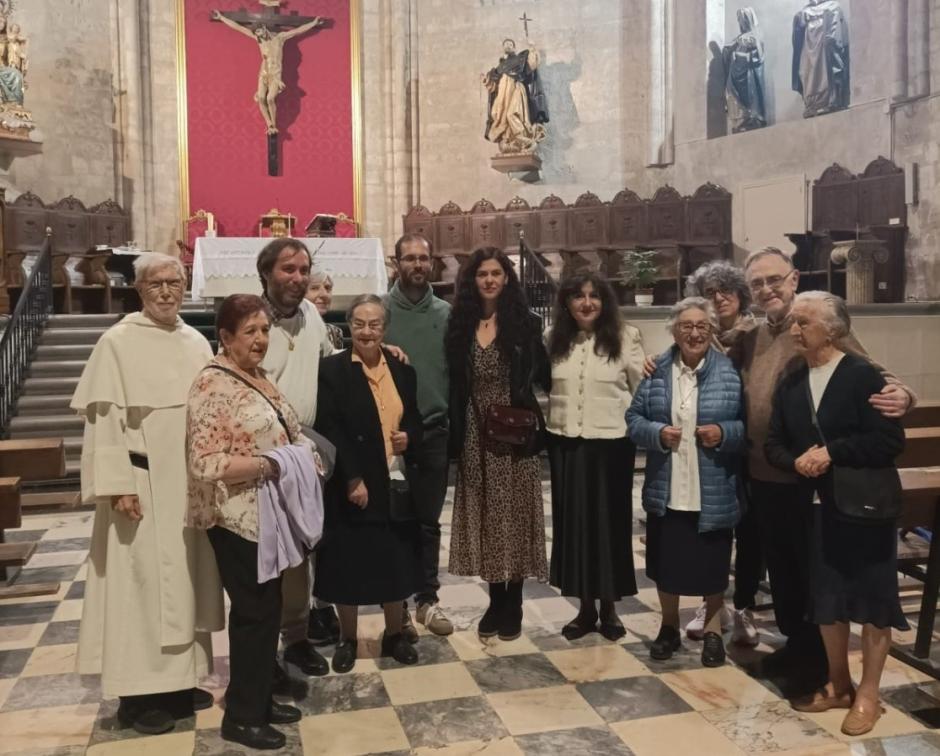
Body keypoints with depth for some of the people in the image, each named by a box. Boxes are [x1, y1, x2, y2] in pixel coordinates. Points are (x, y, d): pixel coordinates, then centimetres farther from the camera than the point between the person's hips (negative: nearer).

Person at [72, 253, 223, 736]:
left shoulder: (197, 343, 9)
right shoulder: (118, 343, -7)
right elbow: (104, 419, -11)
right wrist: (118, 486, -17)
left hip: (193, 483, 6)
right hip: (142, 484, -5)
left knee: (186, 580, 12)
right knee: (144, 581, 0)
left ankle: (179, 679, 26)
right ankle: (138, 692, 13)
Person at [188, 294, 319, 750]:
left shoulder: (257, 377, 11)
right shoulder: (212, 386, -17)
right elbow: (207, 465, -24)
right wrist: (268, 464, -21)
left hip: (266, 515, 9)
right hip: (237, 520, -9)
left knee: (266, 608, 16)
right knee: (254, 612, 1)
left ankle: (260, 699, 30)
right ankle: (241, 716, 17)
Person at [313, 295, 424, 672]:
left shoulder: (402, 369, 8)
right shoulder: (332, 369, -6)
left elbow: (414, 419, 16)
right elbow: (329, 431, -12)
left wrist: (409, 438, -7)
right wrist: (352, 479, -18)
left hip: (395, 484, 4)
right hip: (351, 485, -4)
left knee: (395, 560, 13)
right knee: (349, 561, 6)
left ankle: (395, 634, 30)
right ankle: (347, 639, 25)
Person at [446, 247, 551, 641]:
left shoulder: (525, 322, -1)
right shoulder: (460, 325, 5)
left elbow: (543, 375, 0)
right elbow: (455, 385, 5)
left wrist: (530, 415, -12)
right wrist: (456, 435, 0)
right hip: (475, 435, 3)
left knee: (513, 514, 4)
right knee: (484, 515, 8)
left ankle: (513, 605, 16)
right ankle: (496, 601, 22)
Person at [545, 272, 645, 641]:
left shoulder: (624, 338, -4)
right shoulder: (553, 339, 5)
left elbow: (642, 389, -1)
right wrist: (545, 421, 5)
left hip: (611, 444, -3)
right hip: (565, 444, 3)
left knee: (609, 523, 6)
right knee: (573, 524, 8)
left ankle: (609, 608, 21)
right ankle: (585, 608, 21)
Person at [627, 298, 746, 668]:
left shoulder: (730, 371, -4)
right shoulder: (657, 371, 2)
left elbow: (750, 424, -1)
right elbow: (633, 418, 3)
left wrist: (724, 433, -19)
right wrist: (657, 433, -15)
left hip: (713, 493, -2)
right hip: (666, 492, 2)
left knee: (712, 566, 11)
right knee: (666, 563, 13)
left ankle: (713, 630, 32)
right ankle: (669, 626, 34)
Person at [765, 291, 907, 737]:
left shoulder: (863, 375, -12)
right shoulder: (790, 384, 7)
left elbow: (890, 441, -18)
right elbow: (774, 444, 8)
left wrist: (832, 453, -22)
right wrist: (797, 462, -13)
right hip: (818, 508, 6)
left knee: (871, 599, 6)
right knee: (826, 599, 13)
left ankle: (868, 693, 20)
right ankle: (838, 683, 30)